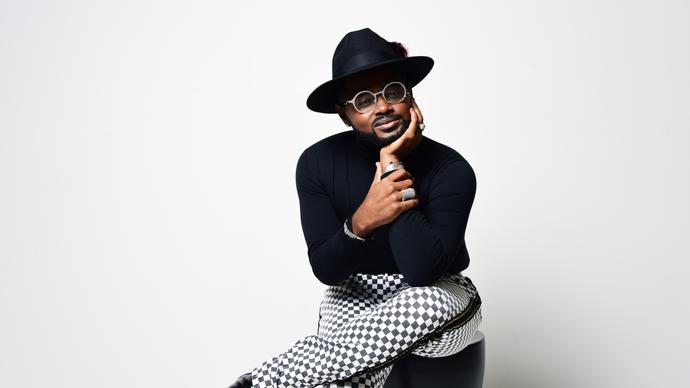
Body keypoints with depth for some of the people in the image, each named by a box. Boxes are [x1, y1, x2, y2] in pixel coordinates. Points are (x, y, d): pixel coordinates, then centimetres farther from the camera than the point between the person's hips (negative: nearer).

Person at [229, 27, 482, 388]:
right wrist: (360, 222, -37)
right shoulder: (318, 162, -13)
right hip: (353, 295, 0)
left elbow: (421, 271, -31)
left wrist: (394, 166, -30)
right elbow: (326, 270, -15)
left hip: (436, 299, 1)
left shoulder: (451, 169, -20)